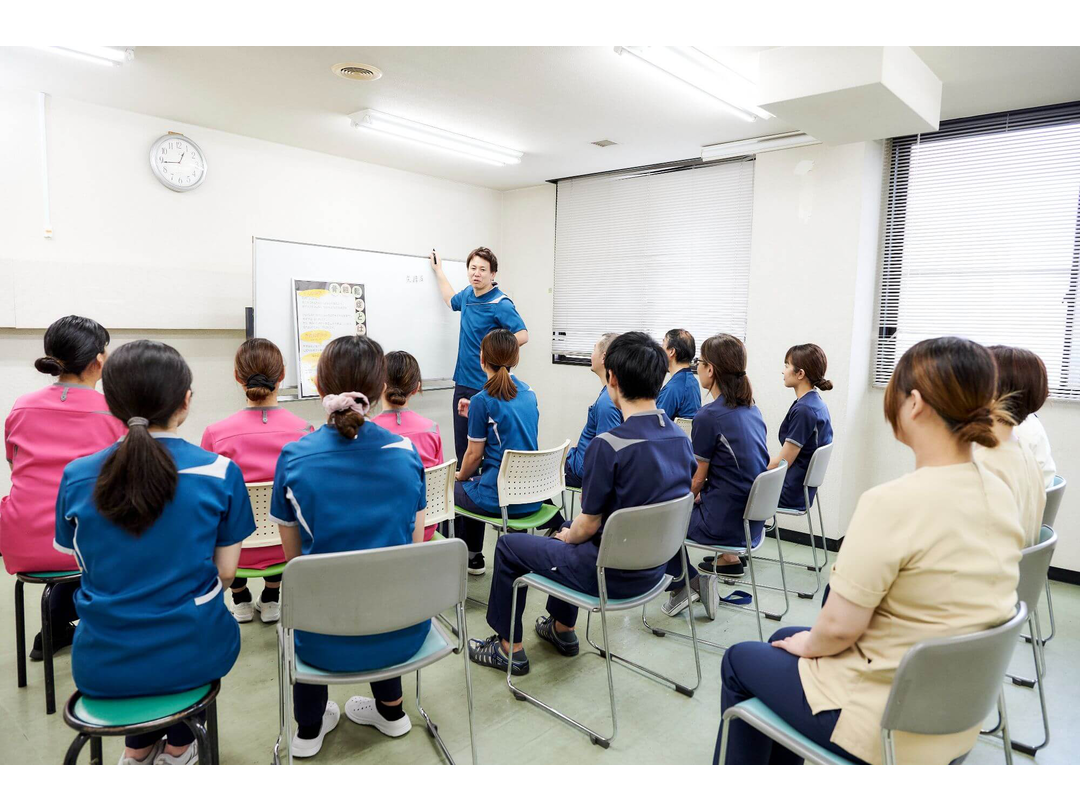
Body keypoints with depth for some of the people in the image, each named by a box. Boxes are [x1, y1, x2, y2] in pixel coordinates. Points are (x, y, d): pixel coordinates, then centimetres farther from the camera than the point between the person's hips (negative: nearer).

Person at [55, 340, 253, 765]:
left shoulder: (76, 477, -6)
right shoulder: (220, 473, -14)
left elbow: (87, 567, 6)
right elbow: (224, 572, -6)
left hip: (100, 666, 3)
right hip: (190, 658, -2)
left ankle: (138, 750, 35)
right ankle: (178, 748, 37)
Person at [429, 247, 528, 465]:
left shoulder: (500, 304, -15)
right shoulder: (468, 294, 8)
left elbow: (522, 335, -24)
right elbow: (452, 301, 33)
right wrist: (438, 270, 37)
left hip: (486, 386, -7)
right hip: (463, 380, 7)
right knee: (462, 445, 12)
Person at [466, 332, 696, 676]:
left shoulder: (608, 445, -28)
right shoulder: (680, 437, -4)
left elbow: (589, 524, -20)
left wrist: (567, 536, 5)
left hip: (610, 574, -7)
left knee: (508, 546, 13)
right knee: (568, 531, 33)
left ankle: (509, 648, 26)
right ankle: (562, 629, 44)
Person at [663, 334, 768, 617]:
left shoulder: (708, 416, -20)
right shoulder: (752, 409, 4)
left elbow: (697, 481, -12)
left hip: (727, 524, -8)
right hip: (753, 521, 8)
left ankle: (684, 584, 13)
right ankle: (728, 558, 25)